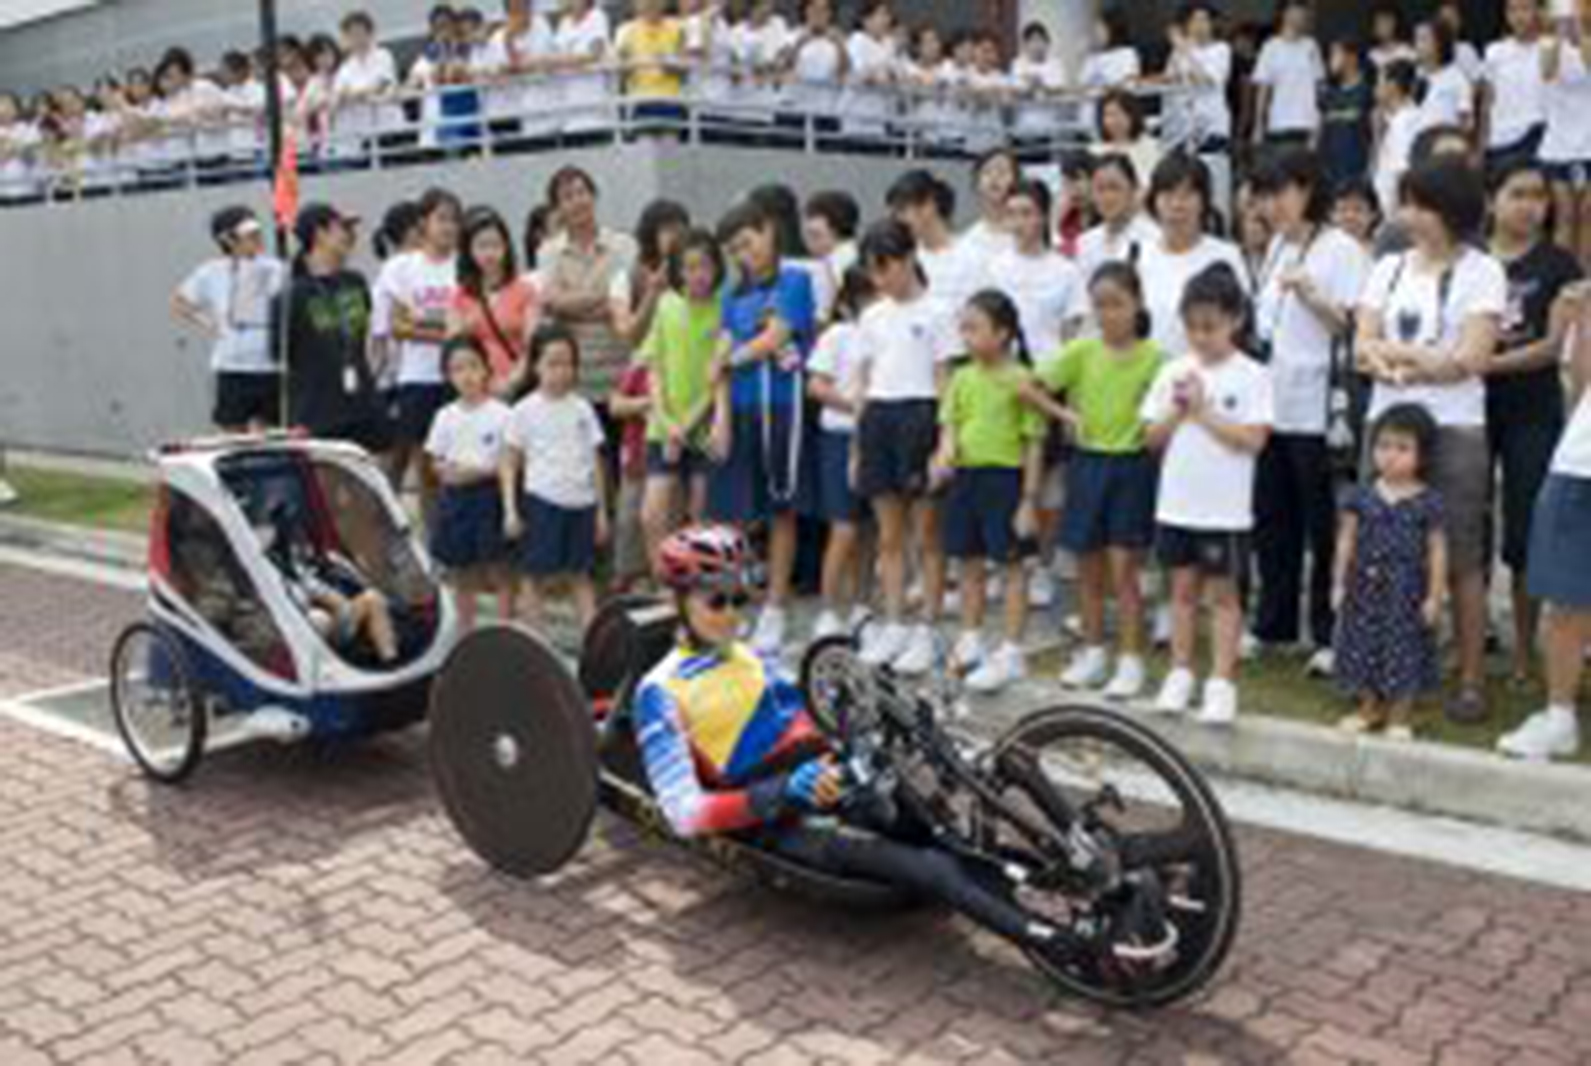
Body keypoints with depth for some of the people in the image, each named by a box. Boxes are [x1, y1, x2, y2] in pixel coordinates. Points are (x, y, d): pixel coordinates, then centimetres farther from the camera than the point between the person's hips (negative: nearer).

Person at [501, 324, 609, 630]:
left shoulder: (582, 409, 6)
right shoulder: (525, 410, -1)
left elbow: (596, 461, 10)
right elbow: (510, 464, 1)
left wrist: (601, 509, 8)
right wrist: (510, 509, -6)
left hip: (581, 502, 3)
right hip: (542, 500, -2)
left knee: (581, 575, 8)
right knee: (535, 574, 3)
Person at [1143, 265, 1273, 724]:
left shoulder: (1251, 376, -5)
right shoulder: (1174, 372, 5)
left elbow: (1253, 440, -14)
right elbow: (1154, 438, 6)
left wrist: (1204, 410, -15)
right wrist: (1178, 409, -11)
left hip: (1226, 508, -4)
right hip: (1177, 502, 4)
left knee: (1223, 592, 4)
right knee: (1183, 587, 12)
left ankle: (1221, 682, 9)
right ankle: (1181, 673, 22)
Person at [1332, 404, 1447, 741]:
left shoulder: (1427, 502, -6)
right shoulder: (1361, 496, 0)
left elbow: (1437, 550, -4)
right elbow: (1347, 540, 4)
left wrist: (1435, 596, -6)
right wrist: (1339, 583, 2)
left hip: (1406, 590, -2)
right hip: (1365, 586, 3)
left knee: (1404, 650, 4)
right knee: (1363, 647, 10)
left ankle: (1399, 716, 18)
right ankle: (1369, 708, 28)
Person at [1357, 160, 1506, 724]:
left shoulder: (1482, 272, 0)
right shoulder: (1390, 268, 13)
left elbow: (1471, 358, -9)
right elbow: (1363, 348, 4)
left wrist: (1395, 353, -5)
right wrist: (1426, 359, -14)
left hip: (1454, 429, -4)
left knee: (1461, 559, -1)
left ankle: (1472, 681, 7)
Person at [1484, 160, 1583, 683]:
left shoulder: (1558, 265, 2)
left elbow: (1552, 346, -7)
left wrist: (1488, 363, -20)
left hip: (1532, 413, -1)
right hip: (1471, 407, 1)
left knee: (1524, 535, 1)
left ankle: (1524, 653, 13)